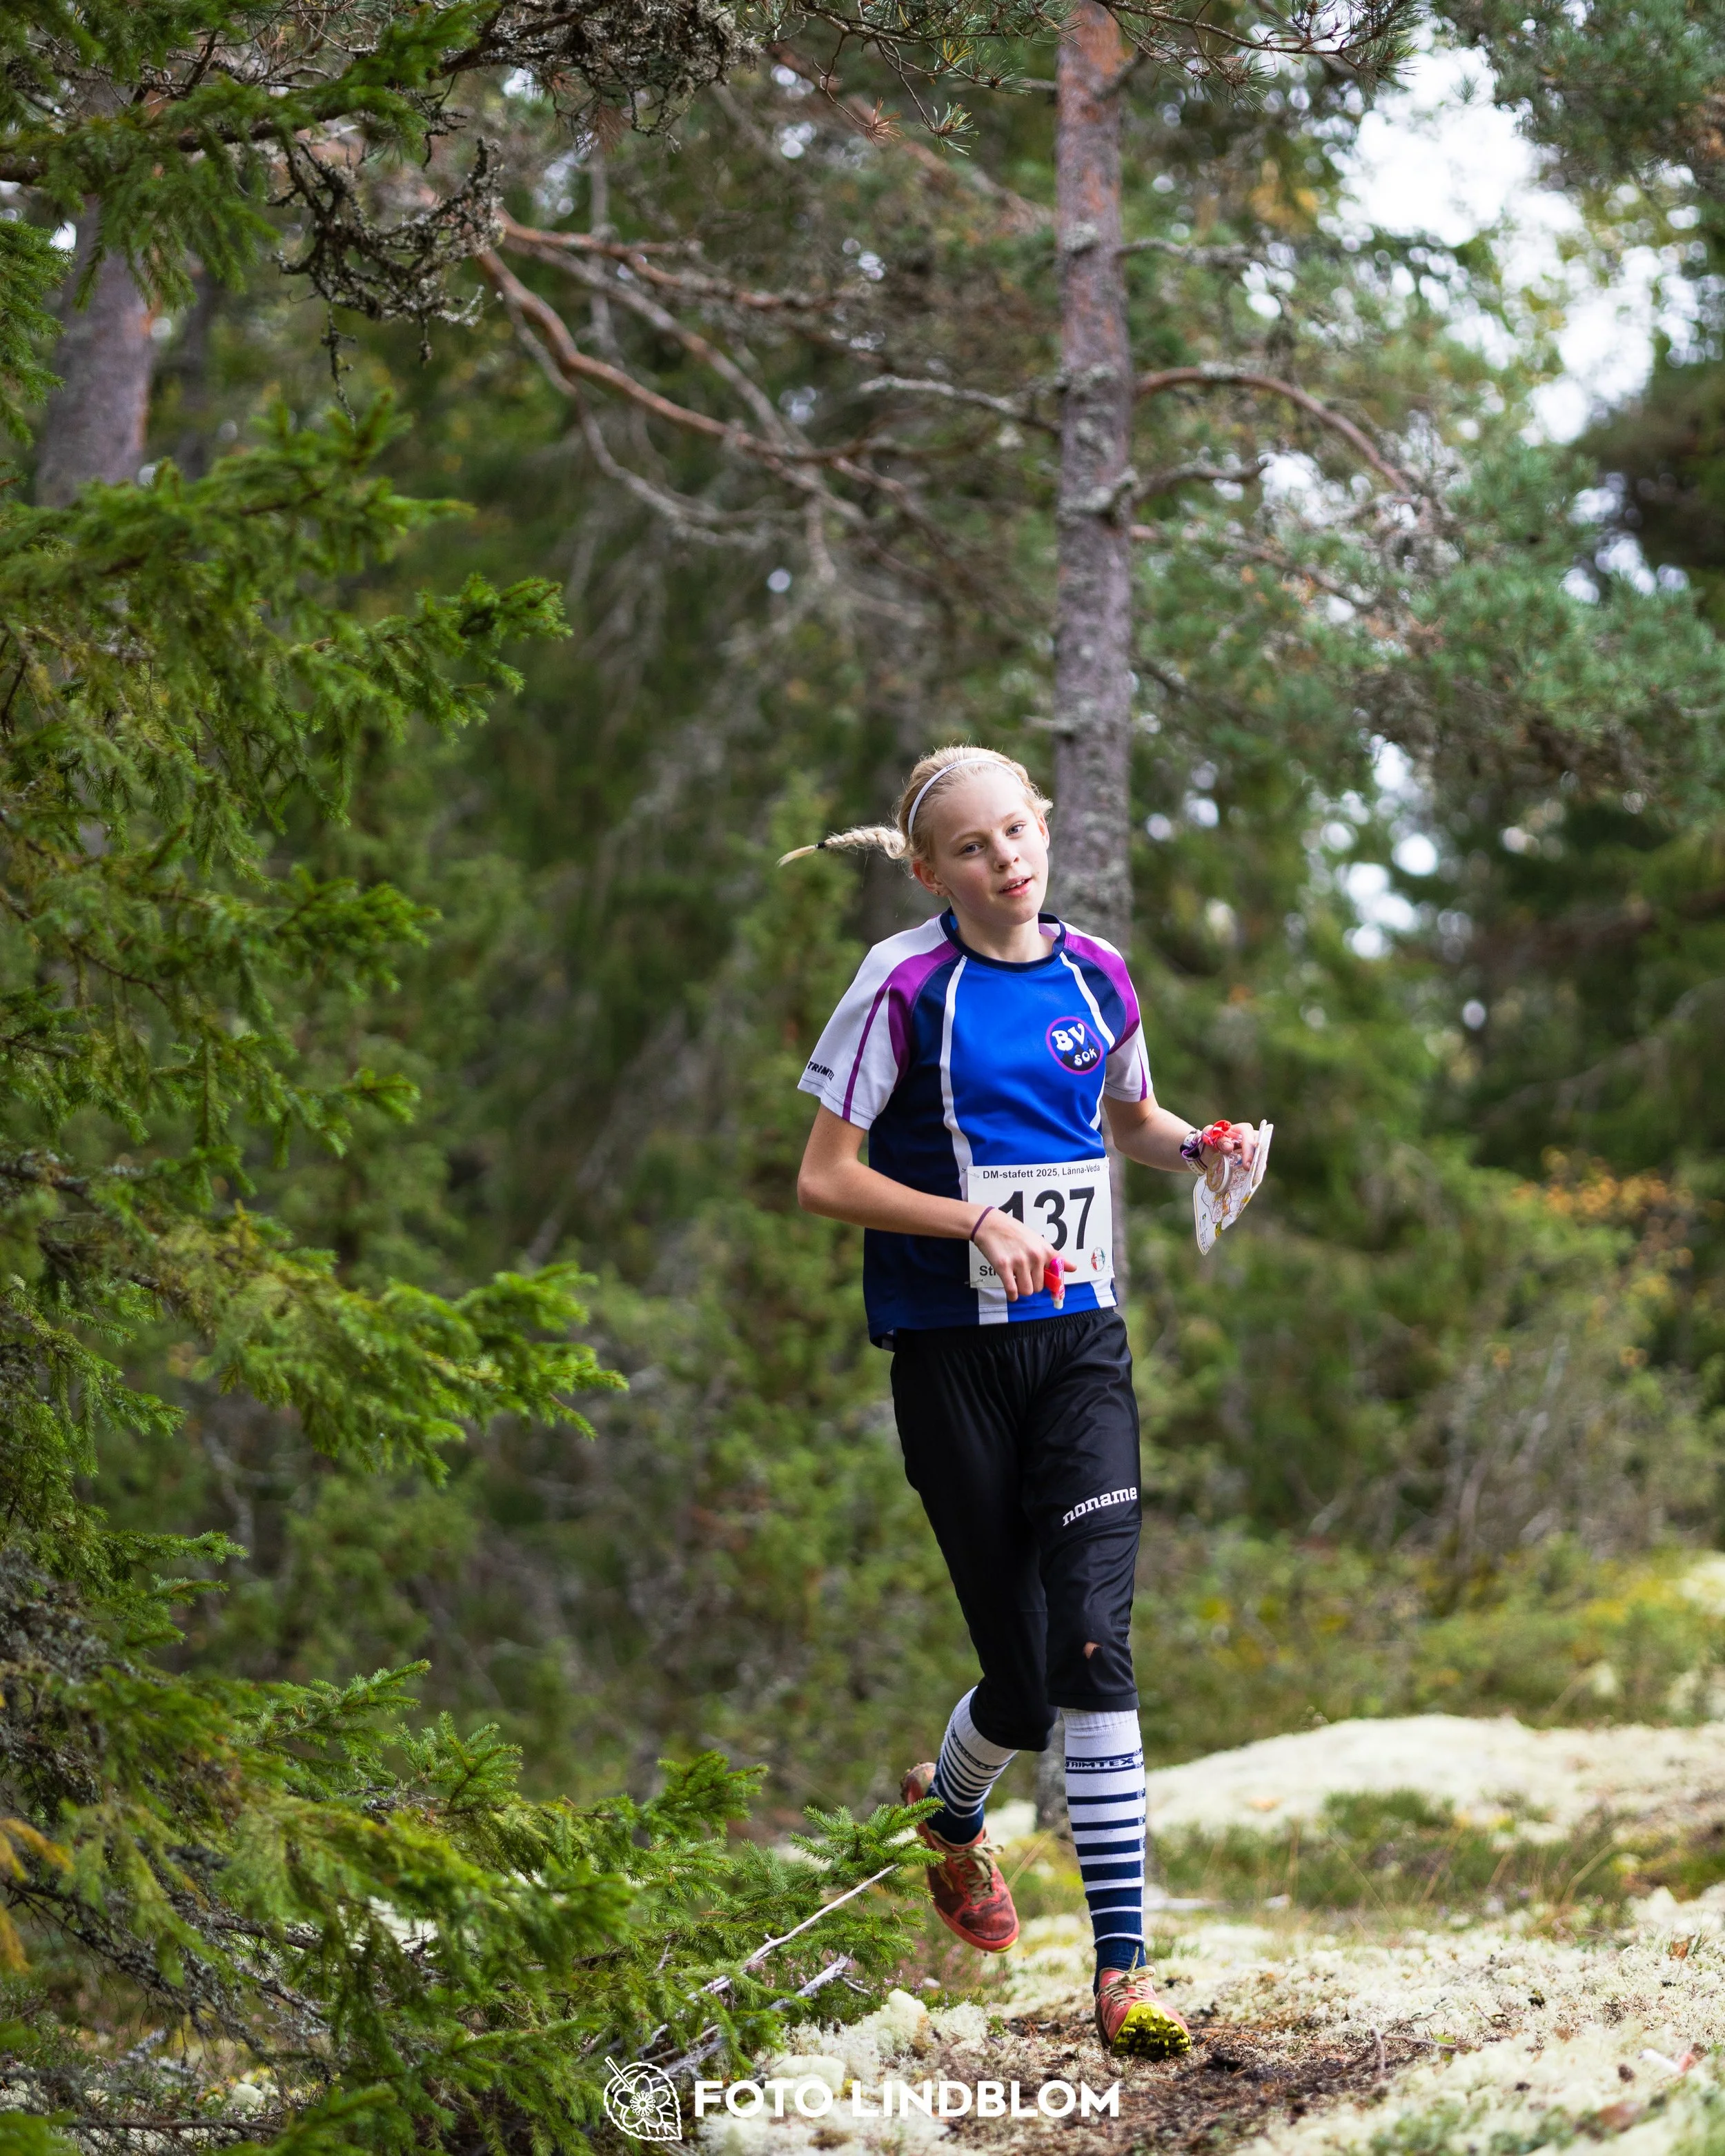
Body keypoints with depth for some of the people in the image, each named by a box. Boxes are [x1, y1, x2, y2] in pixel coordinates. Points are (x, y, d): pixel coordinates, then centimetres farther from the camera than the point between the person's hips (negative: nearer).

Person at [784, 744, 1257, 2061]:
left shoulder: (1096, 977, 6)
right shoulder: (906, 989, -7)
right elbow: (824, 1180, -8)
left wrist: (1201, 1146, 2)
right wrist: (979, 1220, -19)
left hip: (1080, 1339, 3)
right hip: (952, 1348, -3)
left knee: (1093, 1643, -12)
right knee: (1023, 1672, 2)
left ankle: (1123, 1970, -11)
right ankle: (952, 1817, 38)